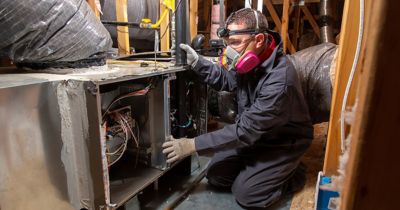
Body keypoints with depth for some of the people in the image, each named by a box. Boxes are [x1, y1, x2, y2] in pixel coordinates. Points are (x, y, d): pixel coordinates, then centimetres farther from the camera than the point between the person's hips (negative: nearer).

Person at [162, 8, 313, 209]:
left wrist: (194, 145, -31)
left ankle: (292, 174, 11)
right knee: (215, 176, 2)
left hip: (283, 142, -7)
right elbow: (226, 79, 7)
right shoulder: (250, 61, -11)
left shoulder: (279, 81, -36)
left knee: (245, 193, -10)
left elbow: (245, 129, -33)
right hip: (256, 133, 7)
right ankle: (258, 166, 22)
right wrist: (197, 62, -10)